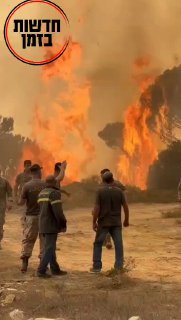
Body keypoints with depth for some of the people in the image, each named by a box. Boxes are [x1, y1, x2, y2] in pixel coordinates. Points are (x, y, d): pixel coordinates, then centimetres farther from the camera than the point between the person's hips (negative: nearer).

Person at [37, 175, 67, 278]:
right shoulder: (54, 193, -15)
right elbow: (58, 211, -21)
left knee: (51, 247, 14)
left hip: (44, 225, 9)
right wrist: (63, 224, -12)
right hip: (51, 225, -9)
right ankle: (41, 271, -6)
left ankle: (55, 269, 21)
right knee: (49, 248, -5)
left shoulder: (42, 193, 13)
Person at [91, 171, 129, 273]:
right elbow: (125, 206, -1)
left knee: (98, 244, 10)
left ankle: (97, 266, 10)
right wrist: (126, 220, 11)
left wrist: (94, 222, -3)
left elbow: (97, 208, -11)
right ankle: (119, 266, 5)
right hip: (116, 222, 1)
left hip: (103, 222, -1)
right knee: (118, 244, 6)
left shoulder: (100, 191, -8)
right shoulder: (119, 191, -2)